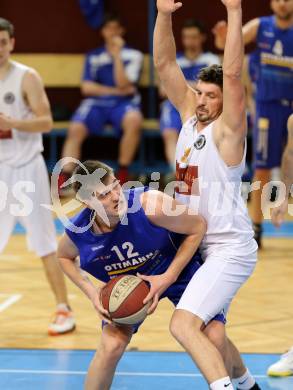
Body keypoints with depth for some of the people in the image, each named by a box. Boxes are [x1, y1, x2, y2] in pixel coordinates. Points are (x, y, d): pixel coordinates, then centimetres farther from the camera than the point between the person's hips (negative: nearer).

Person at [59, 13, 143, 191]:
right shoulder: (93, 57, 12)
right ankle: (63, 181, -30)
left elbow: (123, 84, -9)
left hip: (123, 103, -2)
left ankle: (123, 174, -21)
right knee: (75, 129, -27)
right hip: (97, 103, 2)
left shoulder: (133, 55, 5)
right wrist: (117, 91, -7)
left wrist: (117, 55, -12)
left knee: (134, 120, -36)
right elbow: (87, 87, 1)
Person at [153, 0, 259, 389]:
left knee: (183, 325, -23)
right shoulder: (190, 116, 7)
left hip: (230, 248, -9)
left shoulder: (227, 129, -12)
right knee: (205, 329, 21)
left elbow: (232, 74, -26)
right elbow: (164, 65, 3)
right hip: (198, 245, 9)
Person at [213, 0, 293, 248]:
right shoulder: (260, 27, -3)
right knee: (262, 168, -1)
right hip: (269, 105, 0)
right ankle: (256, 227, 7)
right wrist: (223, 38, -38)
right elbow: (229, 43, -15)